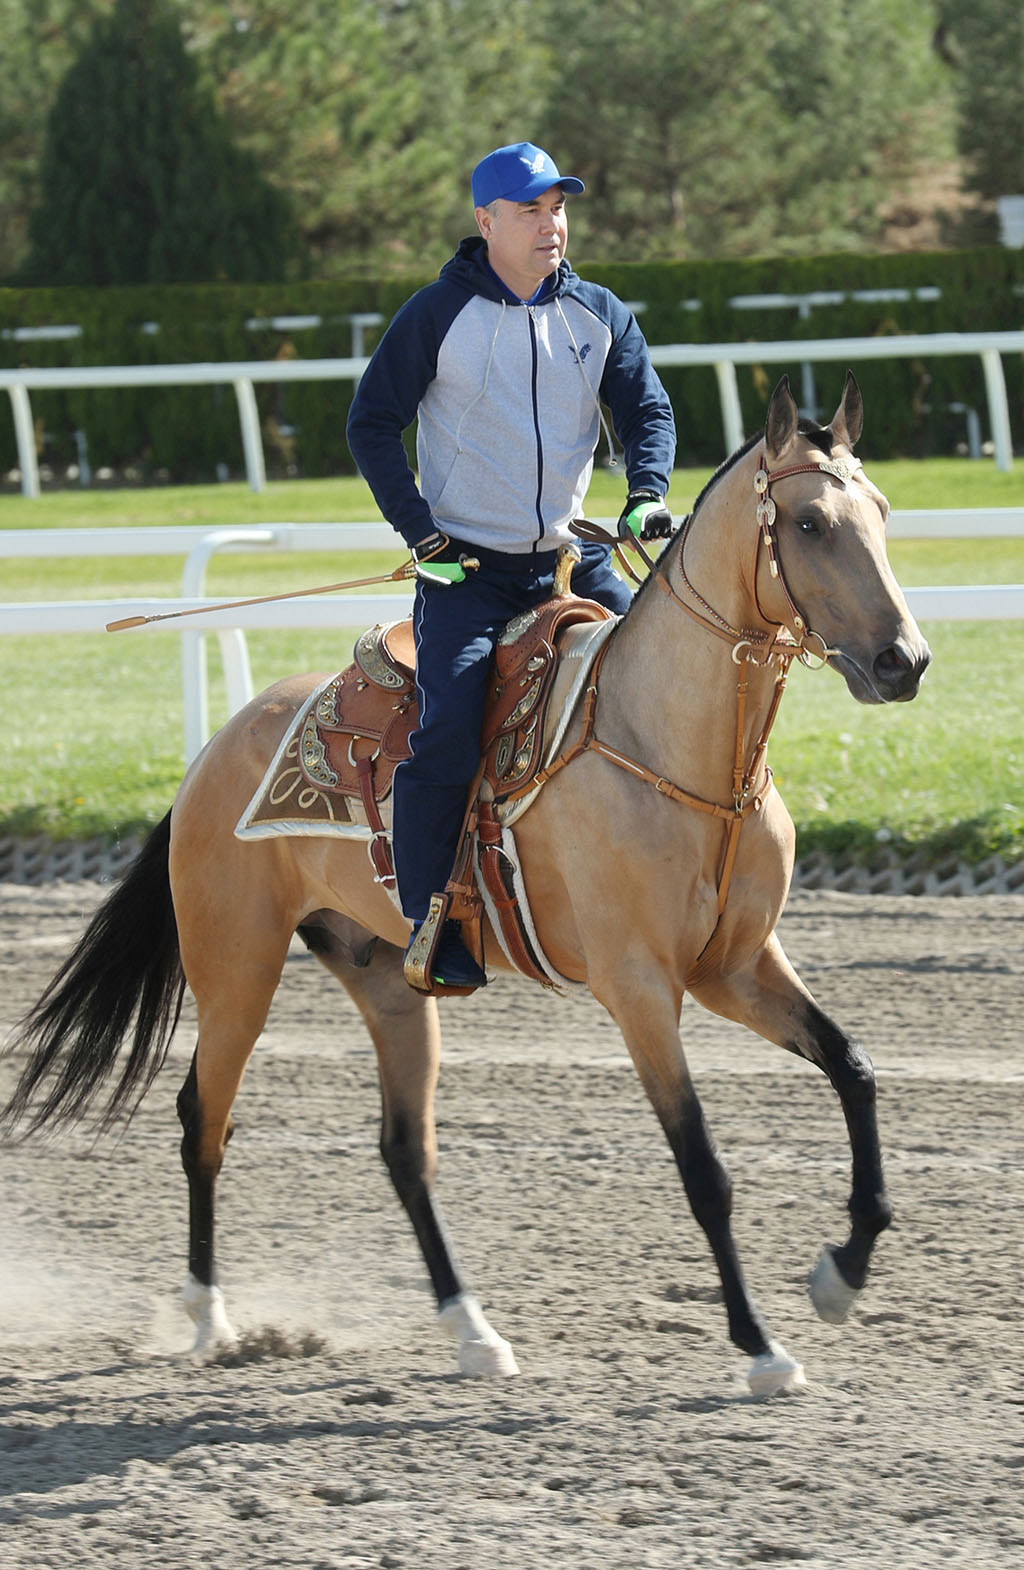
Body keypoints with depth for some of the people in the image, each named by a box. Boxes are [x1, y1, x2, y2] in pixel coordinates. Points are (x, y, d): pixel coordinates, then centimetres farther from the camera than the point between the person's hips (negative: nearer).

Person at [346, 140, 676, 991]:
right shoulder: (440, 315, -4)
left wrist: (646, 494, -11)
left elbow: (648, 410, 10)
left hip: (572, 560, 4)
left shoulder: (600, 315, 6)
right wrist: (420, 529, -9)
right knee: (448, 735, -22)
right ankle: (433, 936, -16)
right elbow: (372, 423, 0)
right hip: (466, 569, -4)